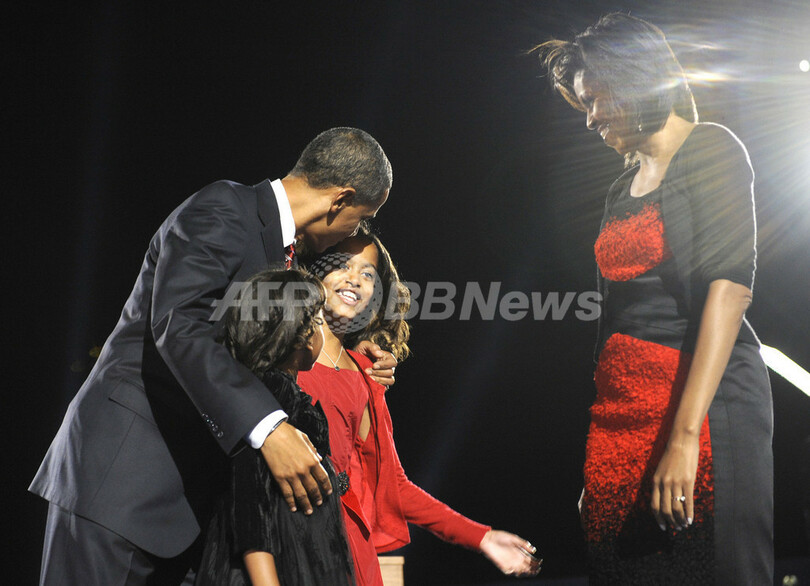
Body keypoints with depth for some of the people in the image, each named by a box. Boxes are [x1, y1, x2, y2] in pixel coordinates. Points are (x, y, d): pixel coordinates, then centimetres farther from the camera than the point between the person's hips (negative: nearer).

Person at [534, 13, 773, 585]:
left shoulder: (710, 149, -2)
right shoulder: (623, 190, 20)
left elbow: (730, 285, -14)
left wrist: (684, 436, -22)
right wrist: (598, 445, 7)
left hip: (700, 404, -7)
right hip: (619, 412, 7)